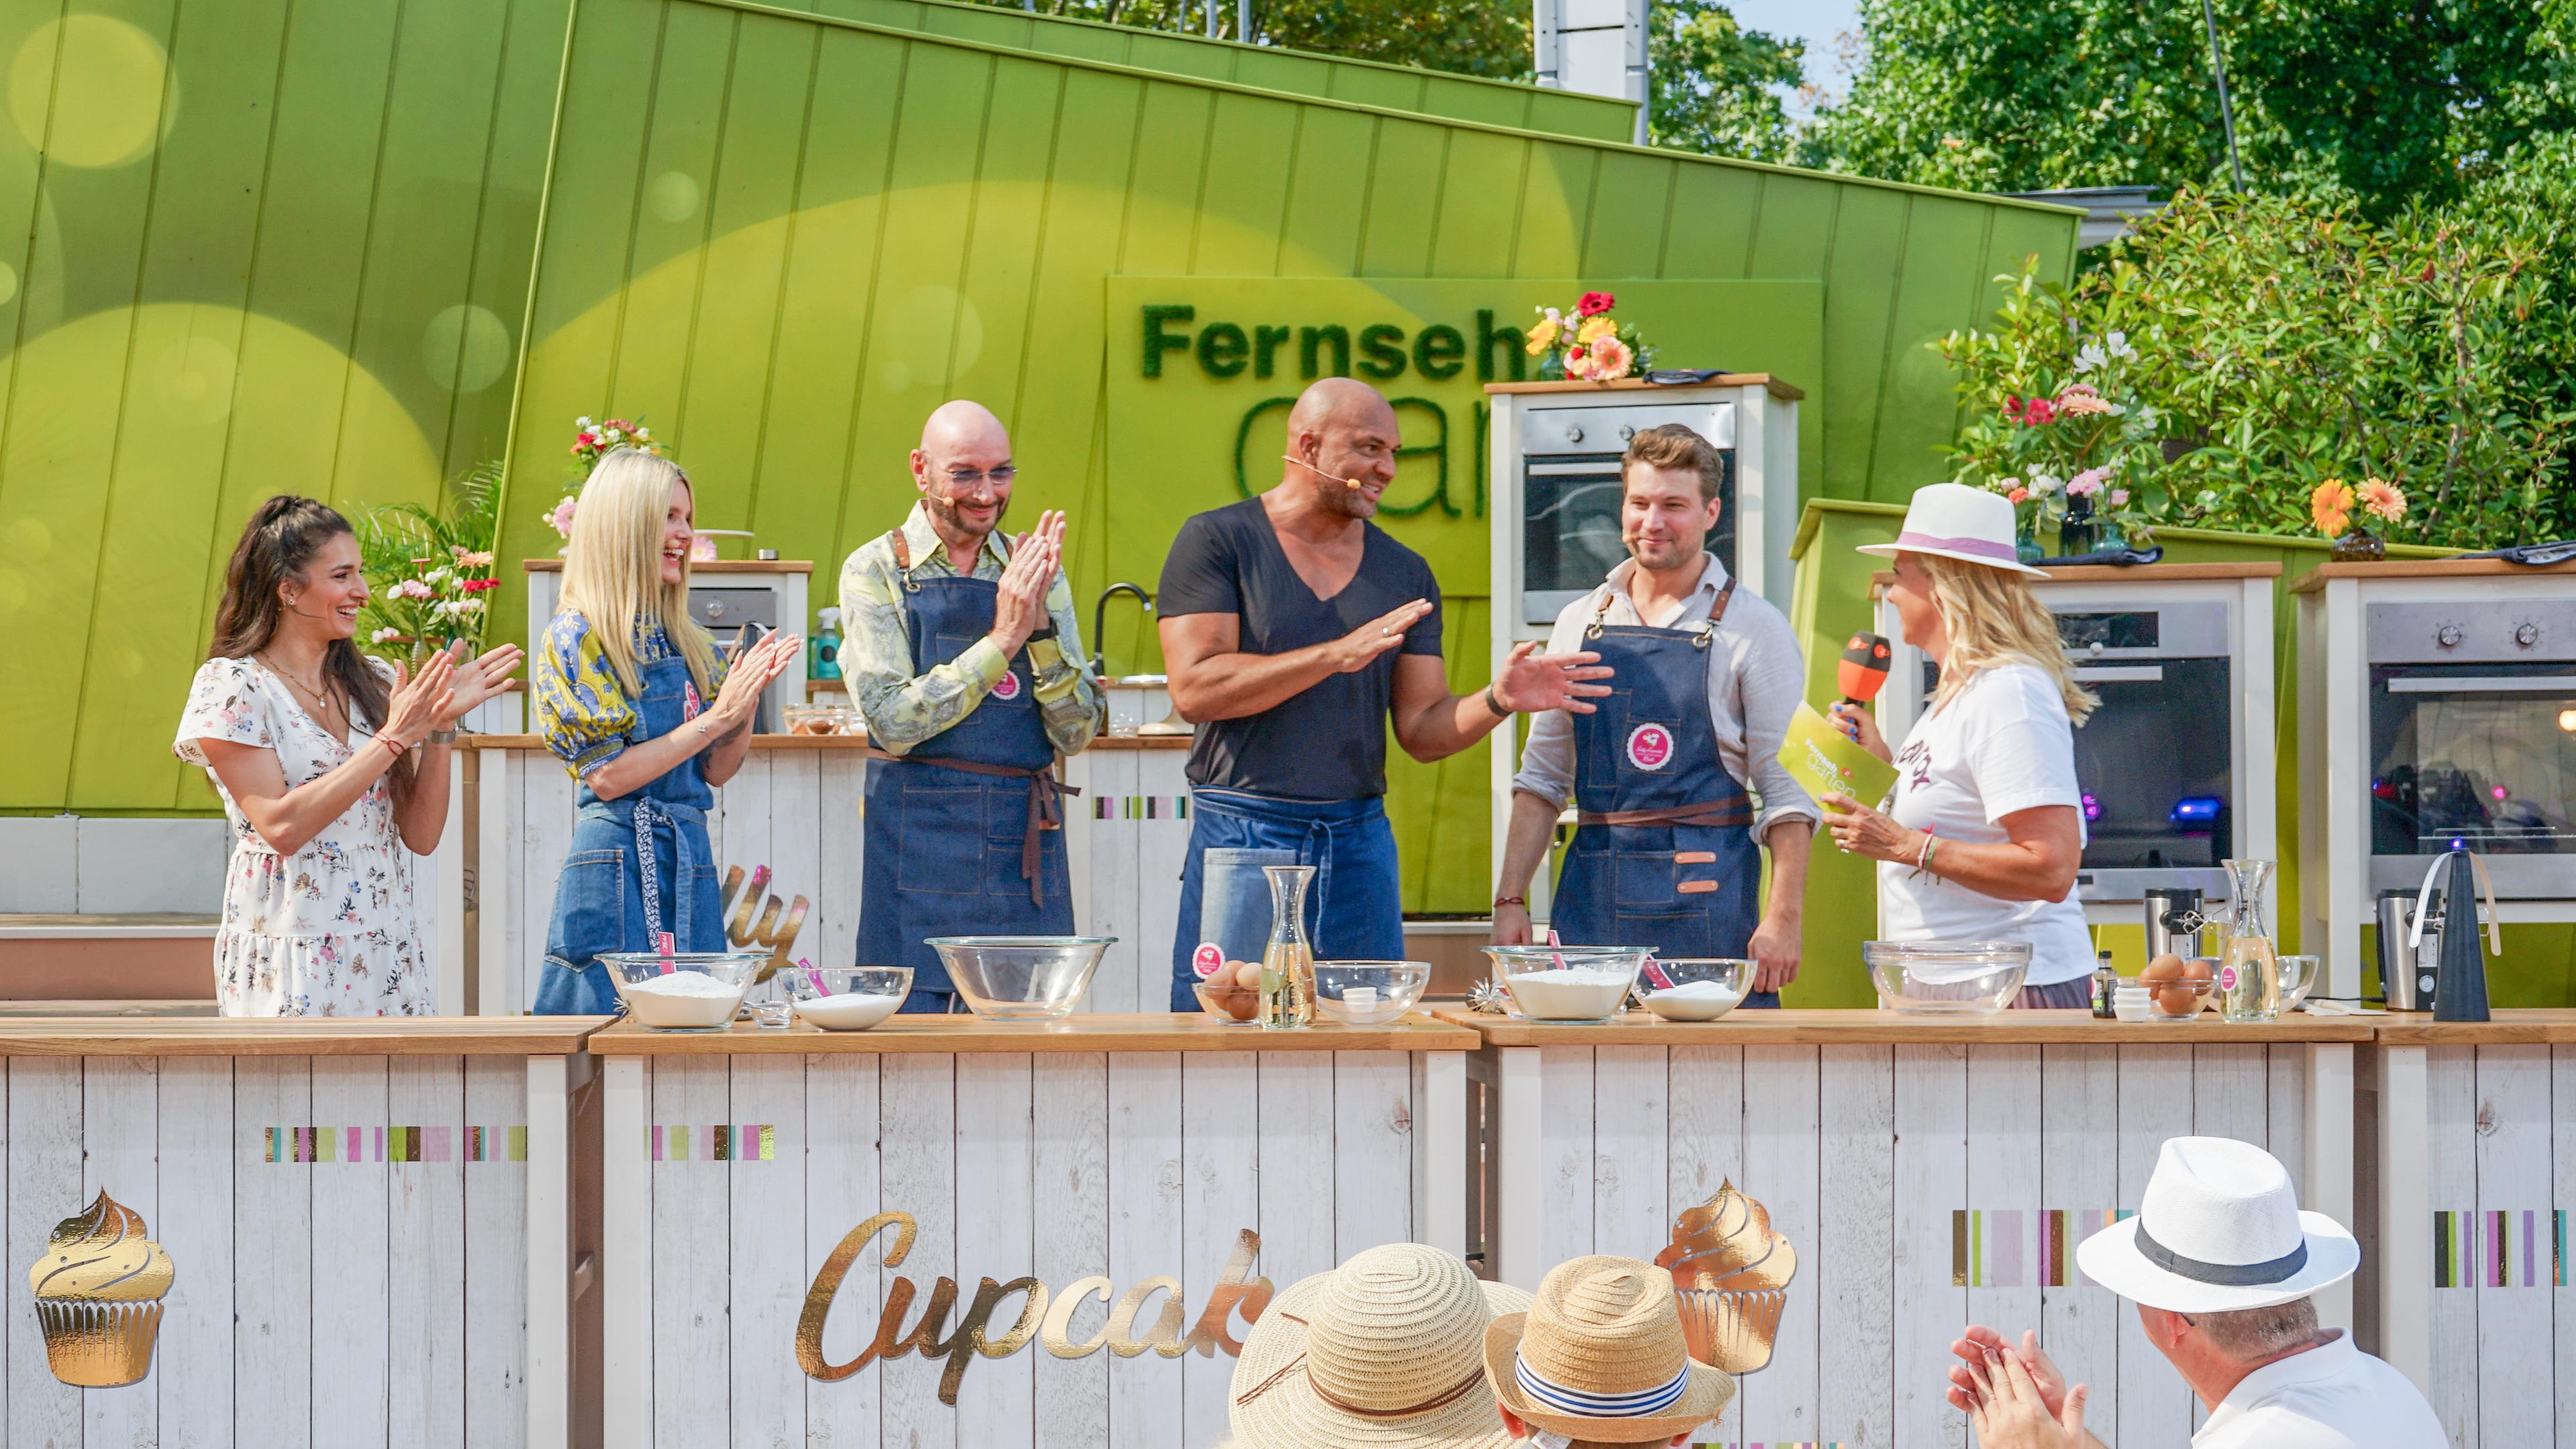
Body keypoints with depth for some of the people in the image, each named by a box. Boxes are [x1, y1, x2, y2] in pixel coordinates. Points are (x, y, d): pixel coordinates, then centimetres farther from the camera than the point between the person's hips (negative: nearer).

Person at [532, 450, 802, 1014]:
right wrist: (713, 719, -14)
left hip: (691, 861, 7)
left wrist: (749, 698, -4)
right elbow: (607, 776, -13)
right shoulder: (578, 635, -6)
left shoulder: (686, 639, 13)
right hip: (618, 860, -6)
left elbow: (716, 772, 13)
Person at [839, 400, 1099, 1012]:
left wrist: (1040, 626, -10)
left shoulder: (1032, 573, 10)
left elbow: (1078, 731, 4)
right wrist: (1003, 639, -14)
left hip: (1028, 846, 3)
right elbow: (894, 722, -11)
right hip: (920, 842, -3)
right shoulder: (876, 572, 0)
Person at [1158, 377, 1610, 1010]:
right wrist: (1338, 654, -18)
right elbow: (1194, 689, -13)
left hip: (1361, 840, 4)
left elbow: (1423, 731, 10)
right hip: (1243, 834, -4)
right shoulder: (1217, 541, -1)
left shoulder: (1405, 573, 12)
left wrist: (1499, 699, -10)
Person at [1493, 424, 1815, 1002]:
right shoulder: (1580, 623, 12)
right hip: (1593, 898, 4)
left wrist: (1782, 919, -11)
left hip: (1706, 900, -3)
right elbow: (1542, 775, 15)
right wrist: (1510, 899, 7)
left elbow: (1786, 789, -3)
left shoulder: (1752, 627, 0)